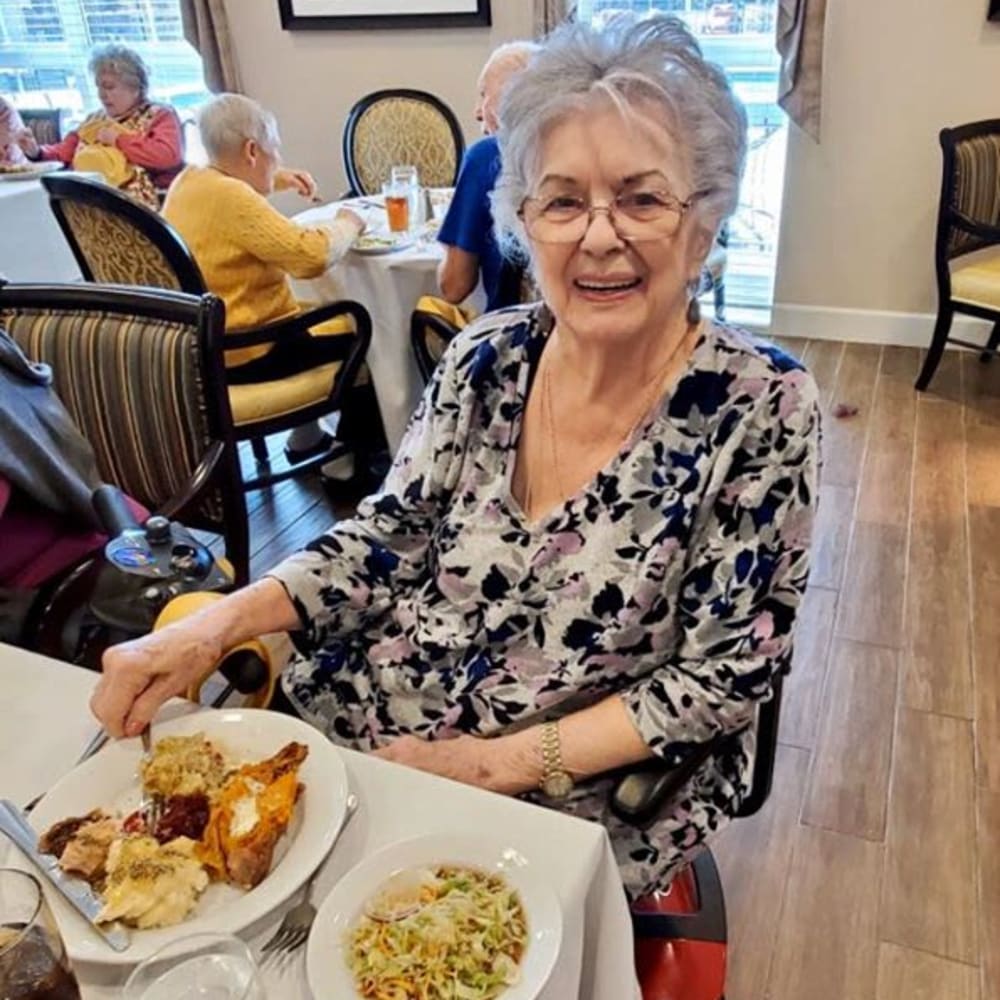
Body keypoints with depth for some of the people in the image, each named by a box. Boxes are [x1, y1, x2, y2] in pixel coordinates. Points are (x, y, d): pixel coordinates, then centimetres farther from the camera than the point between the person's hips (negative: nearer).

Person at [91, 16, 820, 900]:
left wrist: (506, 762, -20)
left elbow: (728, 673, -14)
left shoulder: (764, 406, -17)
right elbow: (392, 535, 2)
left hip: (584, 801, -3)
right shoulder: (486, 359, -5)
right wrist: (219, 622, -14)